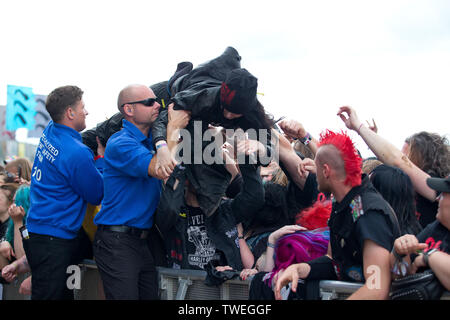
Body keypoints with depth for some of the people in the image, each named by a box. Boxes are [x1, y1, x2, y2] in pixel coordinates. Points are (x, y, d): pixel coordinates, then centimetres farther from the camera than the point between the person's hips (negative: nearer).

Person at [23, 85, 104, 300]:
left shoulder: (49, 132, 6)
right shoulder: (77, 153, -20)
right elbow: (97, 196, -7)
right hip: (53, 241, -9)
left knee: (65, 294, 15)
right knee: (48, 295, -5)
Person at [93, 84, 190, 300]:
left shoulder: (151, 140, 13)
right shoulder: (120, 143, -14)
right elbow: (162, 170, -25)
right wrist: (174, 127, -16)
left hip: (142, 239, 8)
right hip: (117, 241, -8)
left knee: (151, 295, 6)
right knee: (125, 297, -10)